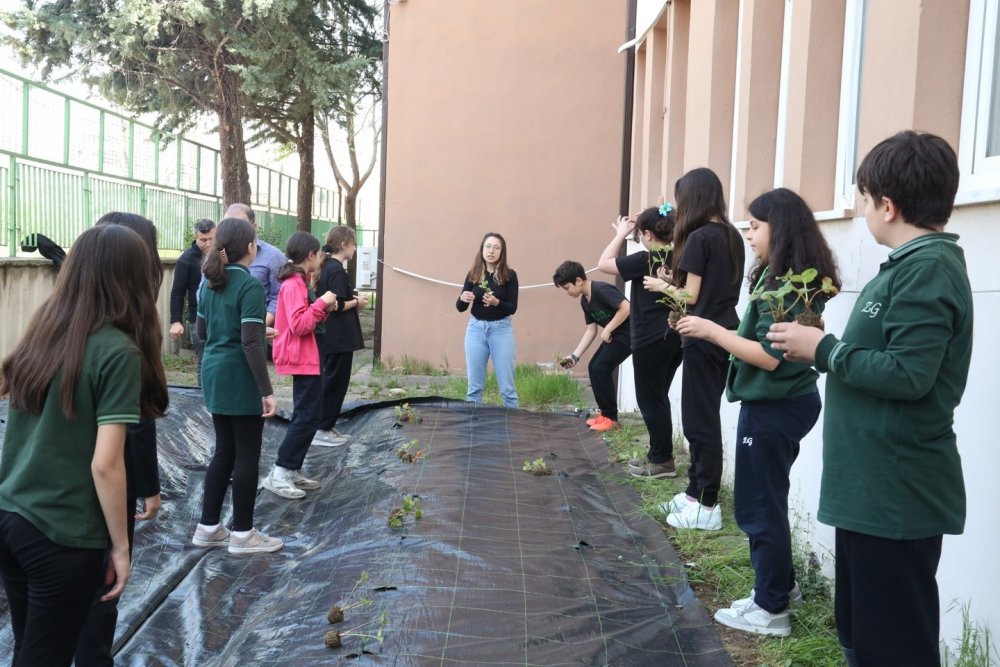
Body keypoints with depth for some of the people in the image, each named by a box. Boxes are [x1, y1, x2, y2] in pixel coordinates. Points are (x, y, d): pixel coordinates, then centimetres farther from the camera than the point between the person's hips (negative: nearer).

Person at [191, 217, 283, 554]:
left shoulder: (210, 283, 9)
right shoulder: (250, 285, -16)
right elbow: (250, 344, -21)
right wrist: (267, 390, -19)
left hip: (214, 375, 8)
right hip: (240, 380, -8)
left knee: (224, 451, 17)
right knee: (247, 455, 3)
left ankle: (208, 527, 22)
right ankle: (242, 534, 11)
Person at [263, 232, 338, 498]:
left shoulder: (300, 282, 15)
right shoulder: (294, 284, -17)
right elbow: (298, 326, -25)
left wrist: (325, 310, 5)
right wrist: (321, 302, -21)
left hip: (306, 358, 11)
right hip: (302, 359, -11)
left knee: (306, 415, 14)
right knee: (308, 416, -9)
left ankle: (292, 471, 18)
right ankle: (279, 474, -6)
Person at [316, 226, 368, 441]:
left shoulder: (326, 267, 12)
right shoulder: (337, 270, -17)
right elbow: (338, 306, -23)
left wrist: (352, 298, 7)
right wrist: (357, 302, -7)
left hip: (331, 336, 10)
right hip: (339, 338, -10)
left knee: (332, 380, 16)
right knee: (335, 382, -2)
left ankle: (328, 426, 23)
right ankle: (321, 429, 4)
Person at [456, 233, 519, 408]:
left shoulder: (509, 275, -4)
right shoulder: (473, 274, 3)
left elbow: (512, 308, -8)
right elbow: (460, 308, 4)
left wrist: (496, 302, -27)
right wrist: (463, 298, -19)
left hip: (501, 329, -2)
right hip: (476, 328, 2)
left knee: (507, 385, 0)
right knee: (474, 385, 6)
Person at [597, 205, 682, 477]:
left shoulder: (646, 259, -17)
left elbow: (604, 264, -10)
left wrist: (621, 234, -1)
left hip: (651, 340, -8)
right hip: (674, 337, 8)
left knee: (650, 400, 2)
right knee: (658, 398, 17)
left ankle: (662, 461, 7)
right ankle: (660, 455, 23)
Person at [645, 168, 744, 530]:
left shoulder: (699, 237, -13)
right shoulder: (732, 236, 10)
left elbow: (692, 296, -13)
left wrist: (663, 286, 4)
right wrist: (677, 278, 13)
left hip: (705, 337, -8)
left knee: (699, 419, -2)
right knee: (706, 416, 15)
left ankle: (707, 506, 3)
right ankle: (698, 491, 23)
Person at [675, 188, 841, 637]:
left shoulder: (787, 285, -19)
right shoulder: (785, 278, 10)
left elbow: (769, 356, -24)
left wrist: (711, 331, -19)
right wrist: (714, 330, 3)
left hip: (774, 408, -10)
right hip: (777, 403, 10)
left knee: (758, 507, 1)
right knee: (764, 502, 20)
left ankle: (772, 609, 14)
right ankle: (780, 586, 34)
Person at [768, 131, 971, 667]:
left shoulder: (928, 268, -17)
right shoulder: (911, 265, 12)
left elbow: (908, 374, -25)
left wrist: (824, 349, -15)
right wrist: (818, 346, 6)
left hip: (897, 494, -10)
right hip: (873, 487, 10)